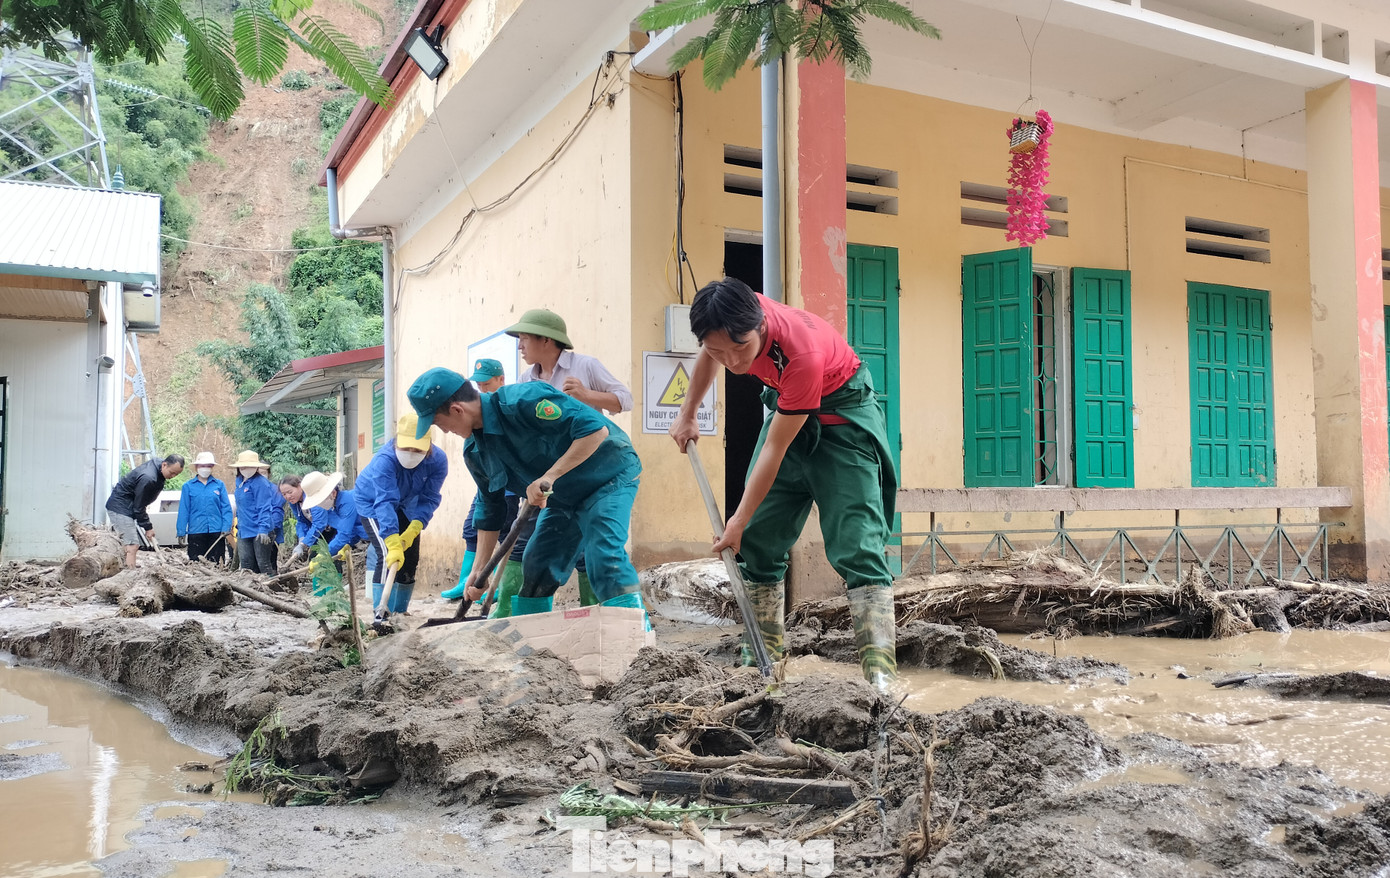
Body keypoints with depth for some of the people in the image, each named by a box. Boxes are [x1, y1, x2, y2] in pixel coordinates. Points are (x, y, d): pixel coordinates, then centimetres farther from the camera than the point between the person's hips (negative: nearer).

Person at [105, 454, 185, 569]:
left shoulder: (156, 464, 0)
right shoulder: (148, 478, -29)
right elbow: (138, 507, -21)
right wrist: (148, 527, -13)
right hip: (120, 507, -10)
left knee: (133, 545, 11)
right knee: (132, 546, -15)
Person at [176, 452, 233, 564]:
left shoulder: (220, 485, 6)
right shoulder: (188, 486, 6)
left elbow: (226, 508, 4)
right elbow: (183, 510, 6)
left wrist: (226, 527, -7)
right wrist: (181, 532, 1)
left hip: (216, 531, 0)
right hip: (196, 531, 0)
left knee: (216, 563, 3)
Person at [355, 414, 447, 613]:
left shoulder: (438, 460, -28)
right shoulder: (384, 460, -40)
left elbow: (429, 499, -24)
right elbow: (385, 503, -47)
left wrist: (413, 531, -38)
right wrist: (394, 545, -55)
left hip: (405, 504, 5)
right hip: (372, 501, -5)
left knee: (410, 559, 2)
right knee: (388, 556, -21)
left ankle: (400, 612, 17)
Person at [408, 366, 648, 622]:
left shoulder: (523, 401, -30)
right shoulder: (475, 452, -3)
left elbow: (596, 429, -35)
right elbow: (489, 510, 9)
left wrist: (549, 477, -36)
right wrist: (478, 570, 5)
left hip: (609, 477, -8)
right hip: (563, 498, 8)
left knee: (604, 556, -24)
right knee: (535, 569, 7)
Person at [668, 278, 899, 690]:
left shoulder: (802, 354, -38)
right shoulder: (731, 318, -21)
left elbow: (775, 449, -29)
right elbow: (709, 355, 8)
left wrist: (738, 521, -20)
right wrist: (687, 415, 15)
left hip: (841, 412, -7)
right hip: (787, 406, 7)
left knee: (856, 542, -18)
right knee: (759, 540, 3)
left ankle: (881, 675, -21)